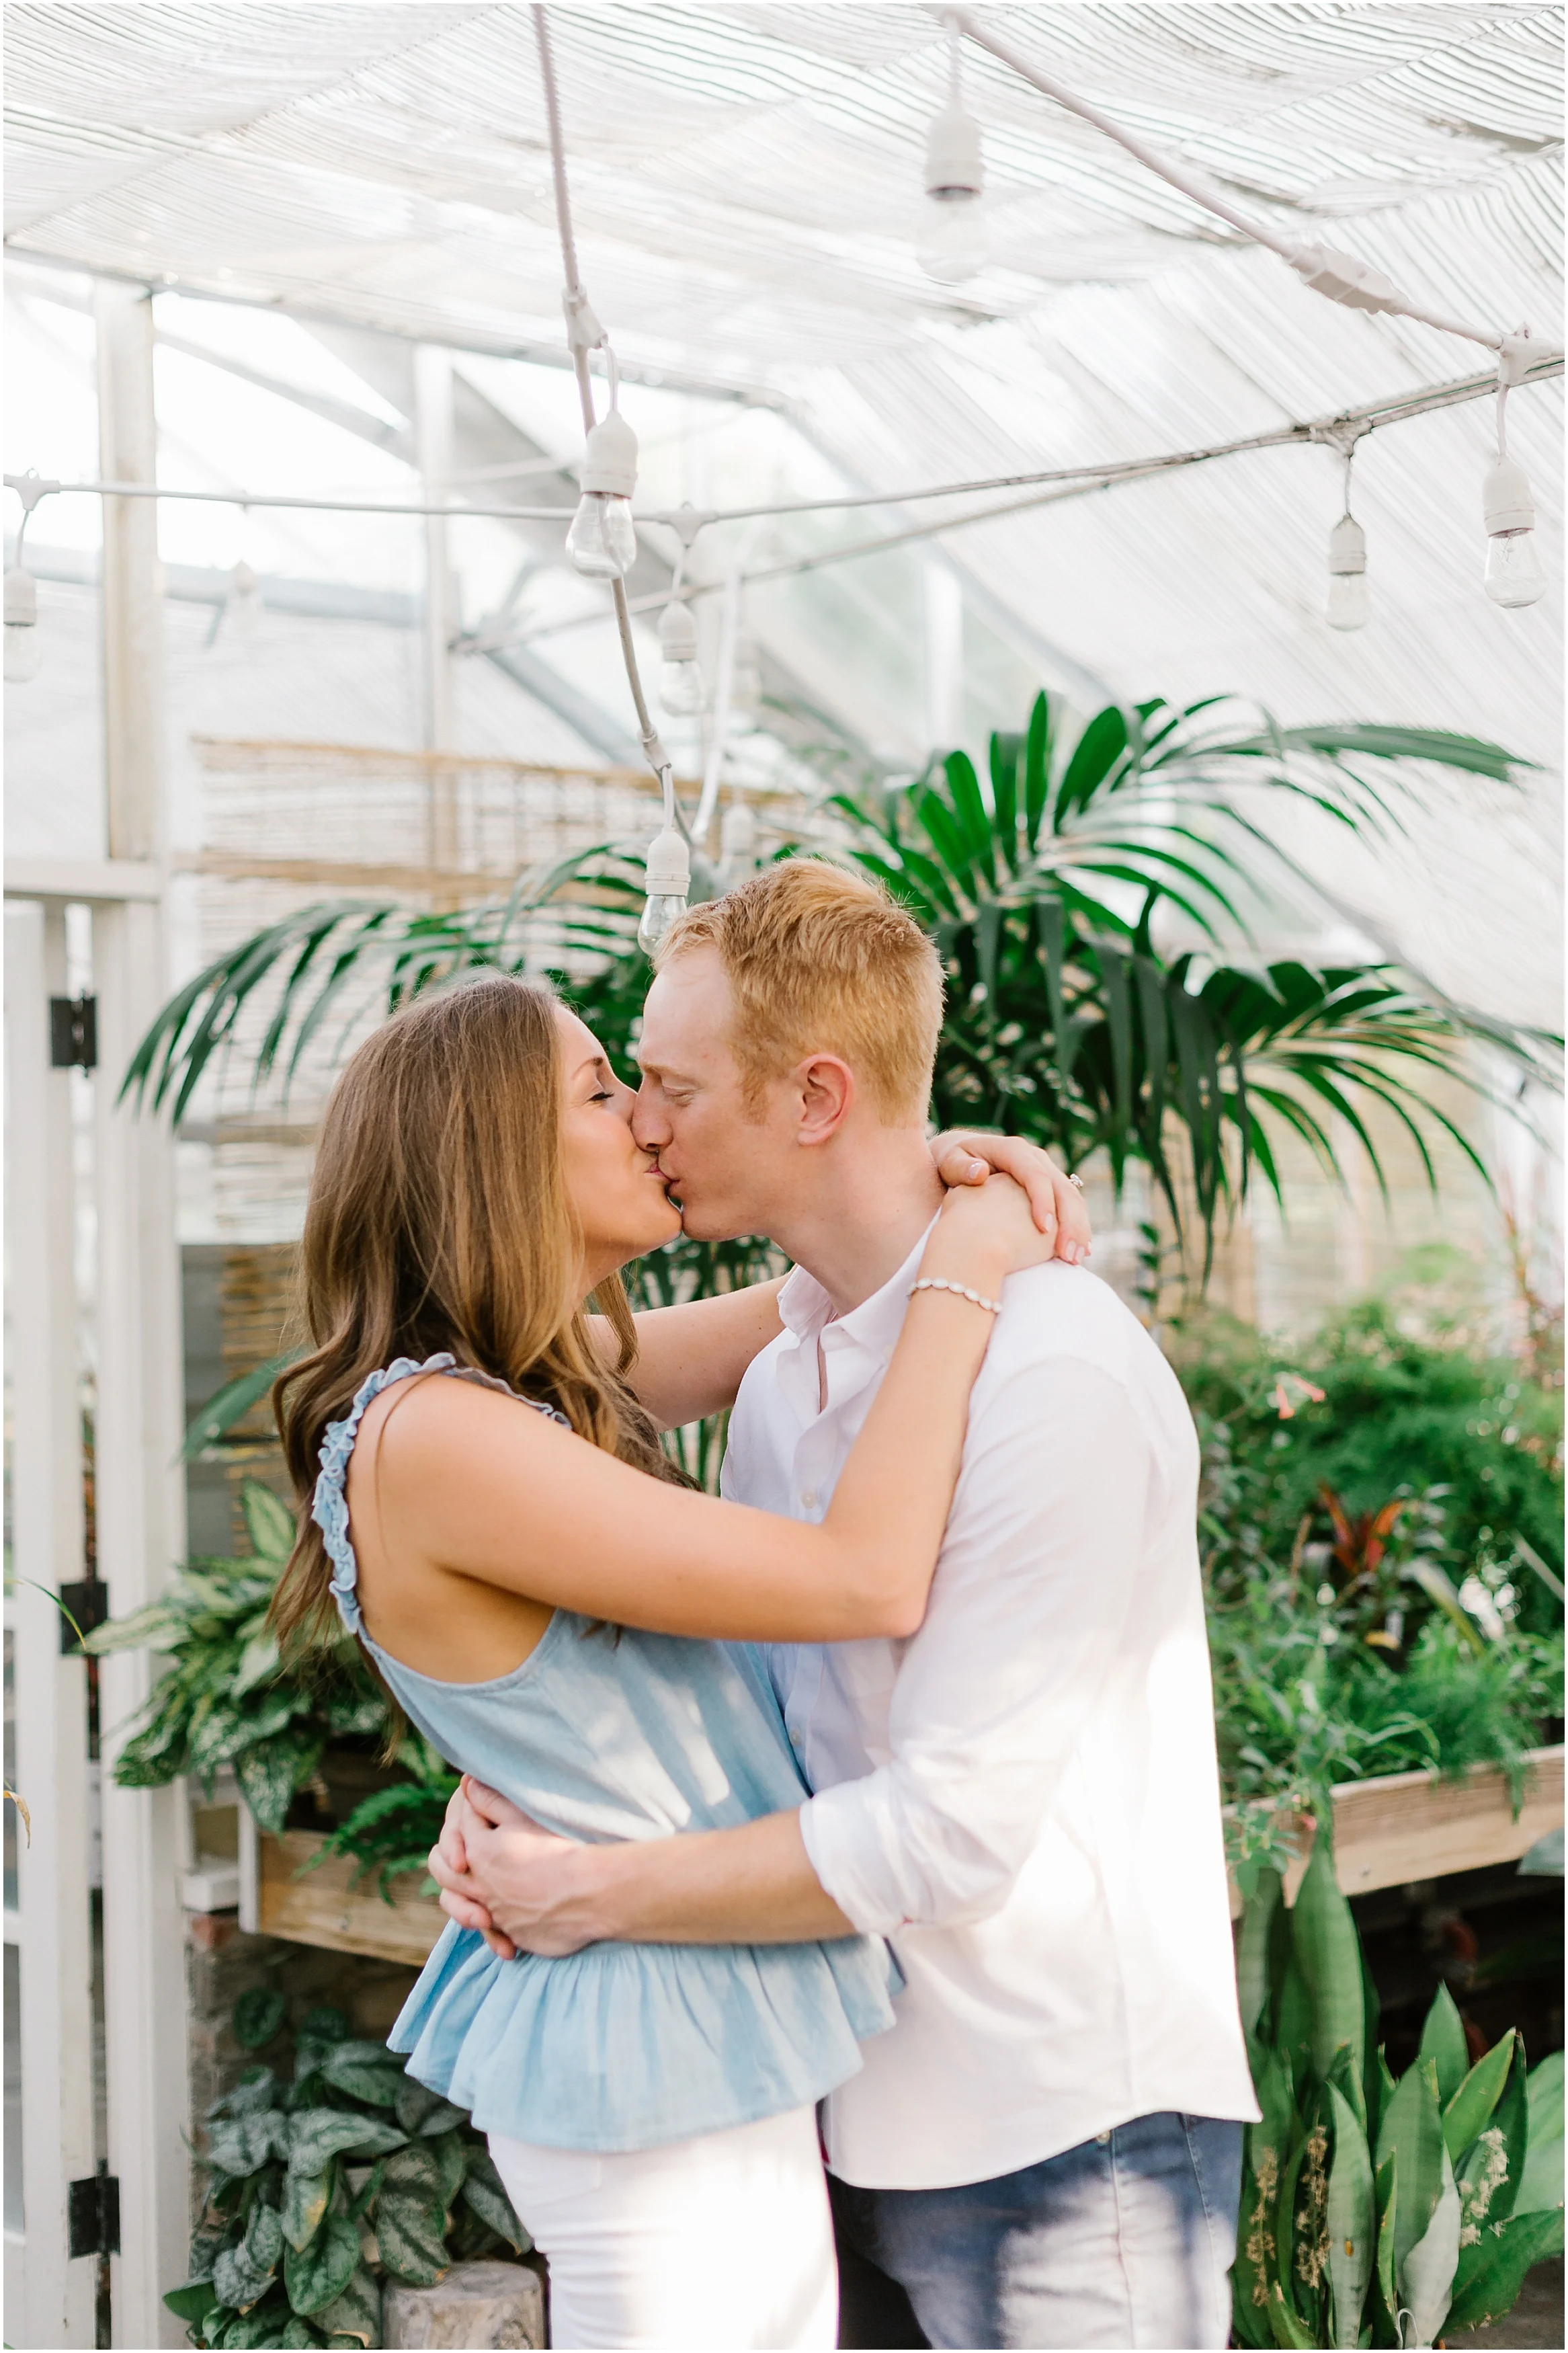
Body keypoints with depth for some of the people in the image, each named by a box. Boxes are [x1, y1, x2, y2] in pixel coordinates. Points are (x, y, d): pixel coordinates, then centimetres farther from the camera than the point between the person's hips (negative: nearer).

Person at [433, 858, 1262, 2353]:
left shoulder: (1050, 1374, -21)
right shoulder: (783, 1374, 9)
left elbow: (952, 1827, -24)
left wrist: (585, 1895, -17)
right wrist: (509, 1797, -5)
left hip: (1065, 2130, -8)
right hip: (858, 2108, 8)